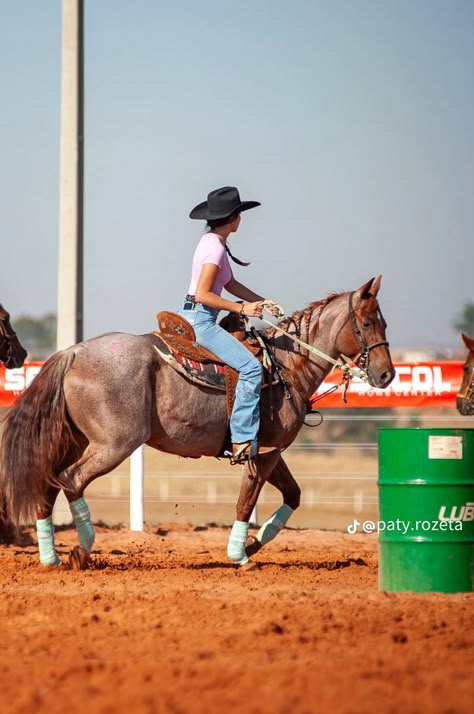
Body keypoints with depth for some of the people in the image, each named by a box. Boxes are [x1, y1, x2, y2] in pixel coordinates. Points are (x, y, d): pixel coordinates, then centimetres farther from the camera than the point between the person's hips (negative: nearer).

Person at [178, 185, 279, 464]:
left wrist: (262, 302, 11)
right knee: (251, 367, -18)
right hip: (200, 320, -11)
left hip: (191, 317, 11)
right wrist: (242, 309, -20)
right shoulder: (215, 248, -16)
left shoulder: (213, 242, 14)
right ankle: (243, 441, -22)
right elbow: (202, 294, -22)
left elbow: (231, 284, 21)